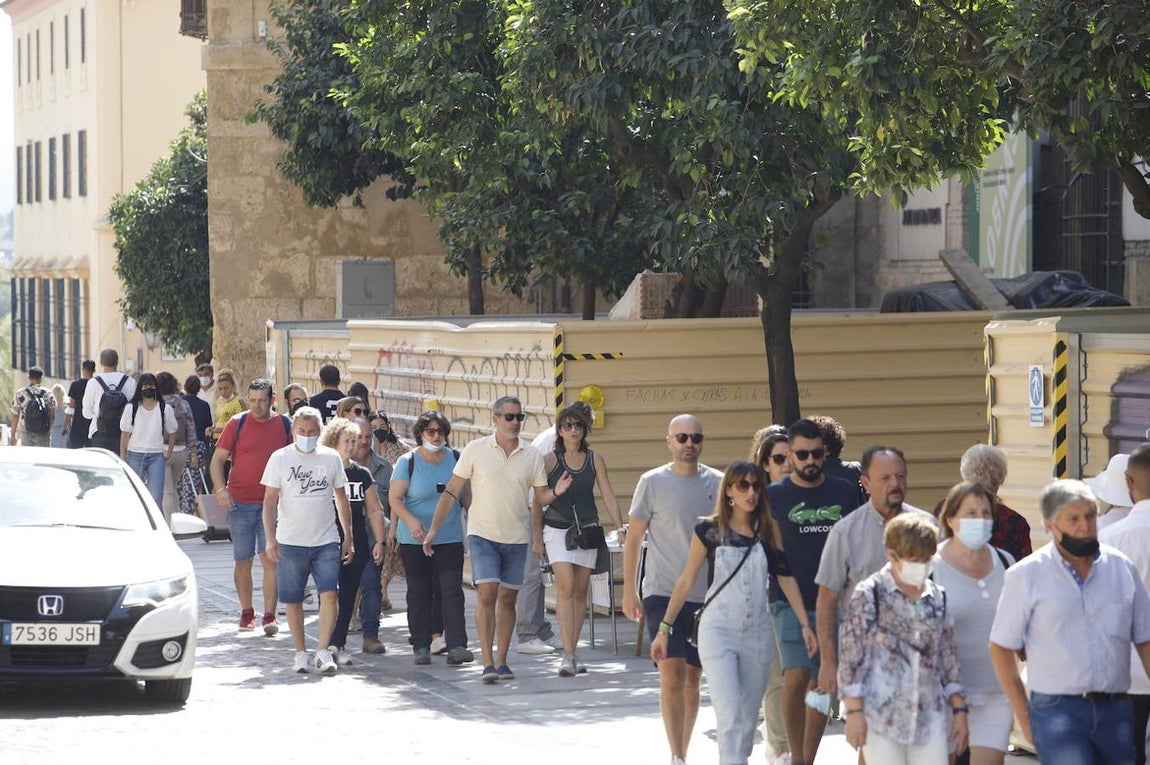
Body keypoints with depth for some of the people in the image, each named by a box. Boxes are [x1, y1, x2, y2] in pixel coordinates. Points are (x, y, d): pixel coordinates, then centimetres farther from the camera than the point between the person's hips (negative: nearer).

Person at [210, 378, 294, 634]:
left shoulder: (284, 425, 4)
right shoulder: (237, 424, 0)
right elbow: (218, 459, 1)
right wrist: (220, 489, -14)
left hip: (272, 504, 0)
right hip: (240, 502, 0)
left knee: (270, 558, -10)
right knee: (243, 561, 7)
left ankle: (270, 616, -11)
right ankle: (247, 613, 21)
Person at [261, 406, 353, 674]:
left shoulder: (331, 458, 6)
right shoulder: (280, 458, 0)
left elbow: (342, 499, 13)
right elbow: (270, 501, -1)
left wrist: (348, 538, 10)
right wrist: (270, 539, -10)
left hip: (326, 541, 1)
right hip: (290, 542, -1)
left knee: (329, 594, -13)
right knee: (293, 600, 4)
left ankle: (323, 652, -10)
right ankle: (300, 653, 16)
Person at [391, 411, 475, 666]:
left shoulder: (456, 459, 6)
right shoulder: (408, 461, -3)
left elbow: (467, 494, 15)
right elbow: (395, 498, -7)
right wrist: (411, 520, -23)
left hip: (450, 538, 1)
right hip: (415, 540, -1)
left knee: (451, 591, -8)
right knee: (419, 594, 5)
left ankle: (456, 646, -12)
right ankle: (421, 647, 13)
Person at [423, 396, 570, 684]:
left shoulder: (532, 455, 4)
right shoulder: (476, 450, -3)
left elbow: (541, 496, 7)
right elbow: (451, 491, 1)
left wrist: (556, 492, -16)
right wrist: (434, 528, -4)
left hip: (517, 538, 3)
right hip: (482, 534, -3)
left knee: (508, 599, 8)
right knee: (487, 595, -13)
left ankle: (501, 661, 16)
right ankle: (487, 663, -12)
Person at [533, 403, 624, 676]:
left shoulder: (595, 460, 5)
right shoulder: (550, 460, -3)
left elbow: (608, 496, 6)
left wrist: (621, 530, -1)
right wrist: (537, 539, -1)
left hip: (587, 530, 3)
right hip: (558, 530, -3)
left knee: (580, 592, 6)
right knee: (565, 588, -16)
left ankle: (572, 653, 14)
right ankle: (567, 655, -20)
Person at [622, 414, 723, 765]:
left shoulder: (717, 483, 6)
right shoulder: (652, 482, -1)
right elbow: (634, 539, 3)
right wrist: (629, 591, -1)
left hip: (707, 595, 3)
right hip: (663, 592, -3)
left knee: (692, 678, 10)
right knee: (672, 674, -12)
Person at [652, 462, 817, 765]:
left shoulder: (770, 530, 4)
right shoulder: (709, 530, -2)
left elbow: (786, 577, 1)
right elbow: (686, 581, 4)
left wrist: (805, 624, -6)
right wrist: (664, 628, 4)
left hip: (758, 632, 3)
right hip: (718, 630, -3)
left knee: (749, 716, 9)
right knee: (729, 714, -14)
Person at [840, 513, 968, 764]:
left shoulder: (938, 598, 10)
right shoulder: (869, 595, -4)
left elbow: (948, 658, 15)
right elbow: (851, 658, -6)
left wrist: (959, 708, 11)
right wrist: (854, 711, -10)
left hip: (929, 717, 4)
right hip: (882, 715, -4)